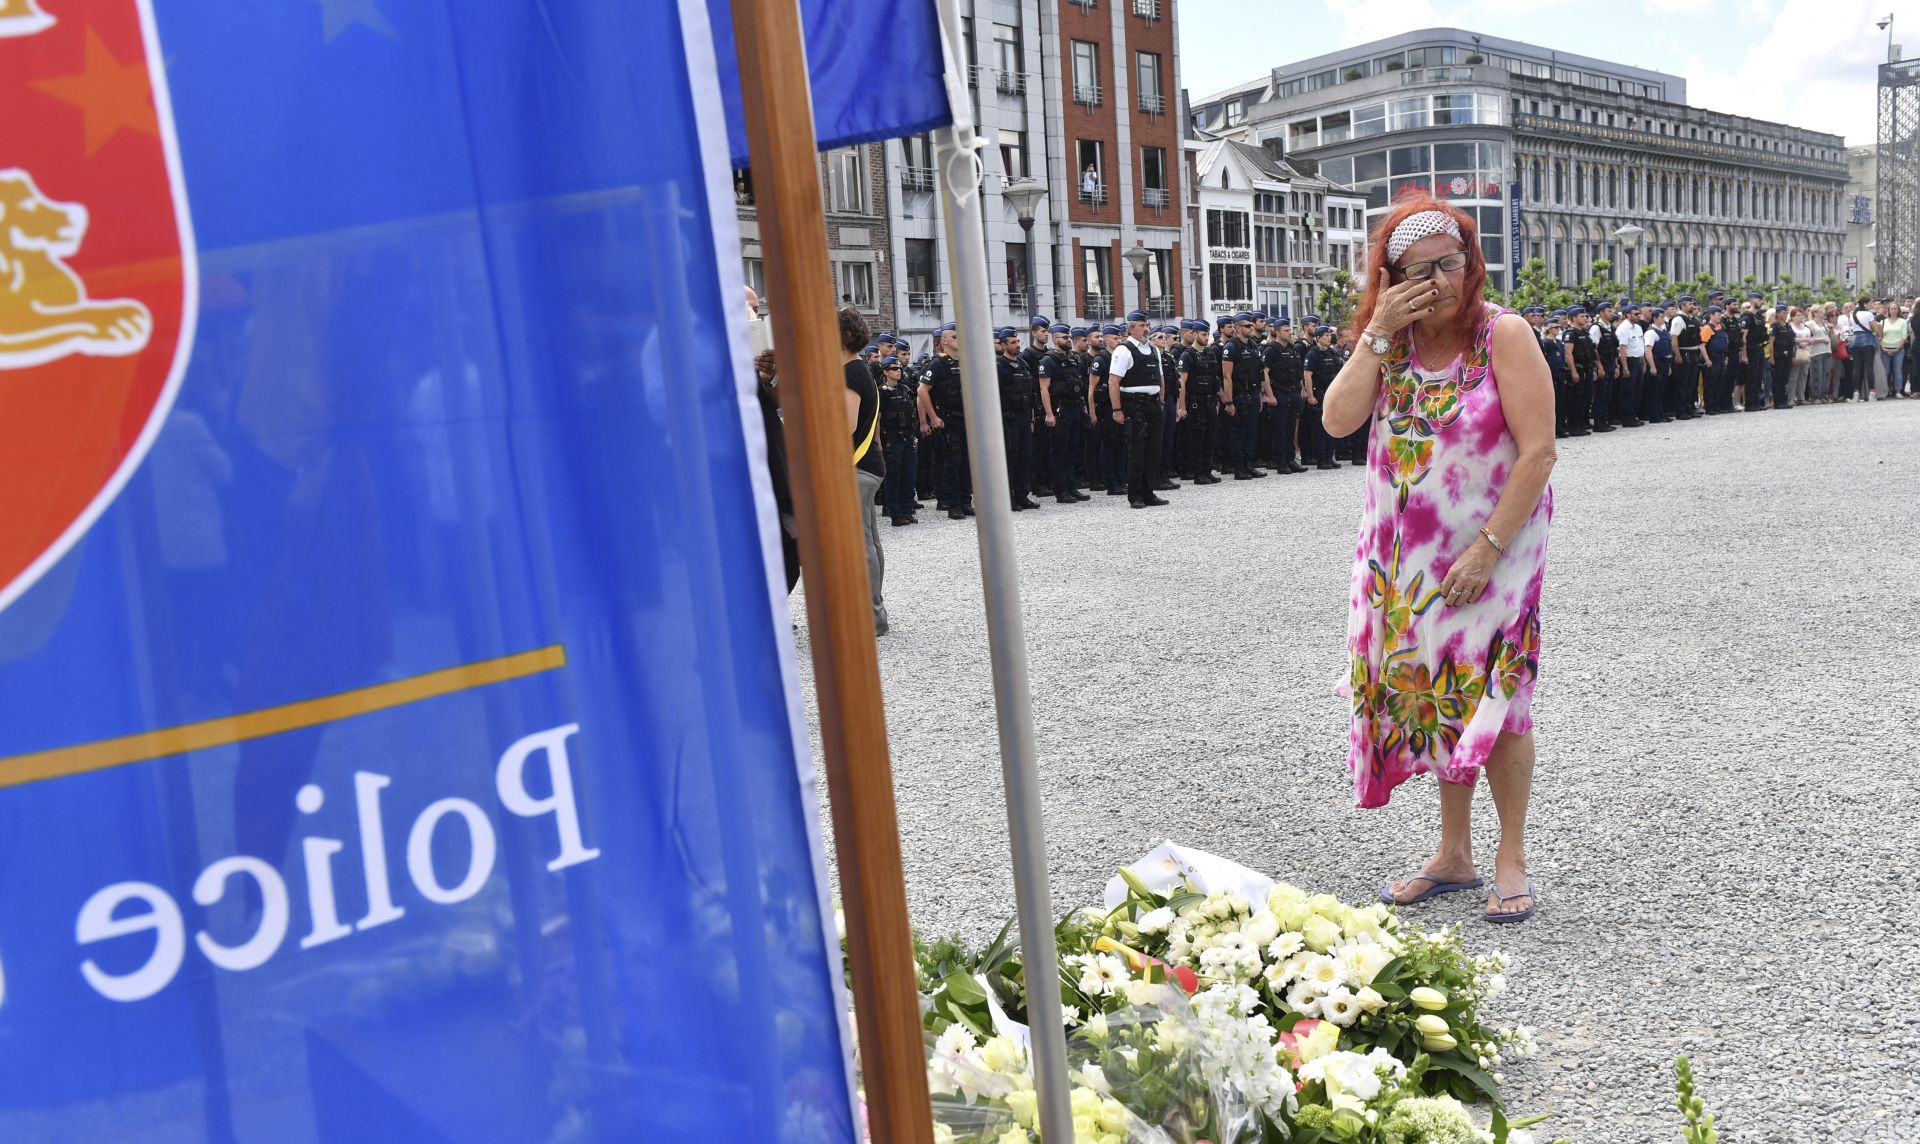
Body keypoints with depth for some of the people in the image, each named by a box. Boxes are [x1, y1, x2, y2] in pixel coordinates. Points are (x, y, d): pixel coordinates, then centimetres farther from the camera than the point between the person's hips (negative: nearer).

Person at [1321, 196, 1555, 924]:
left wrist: (1487, 549, -20)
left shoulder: (1502, 334, -11)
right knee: (1438, 697, 11)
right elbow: (1339, 421, -12)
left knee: (1493, 699, 0)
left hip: (1492, 550, -4)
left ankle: (1511, 859, 16)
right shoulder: (1389, 341, 2)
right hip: (1408, 557, 4)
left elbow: (1538, 452, -16)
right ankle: (1454, 854, 24)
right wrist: (1378, 333, -17)